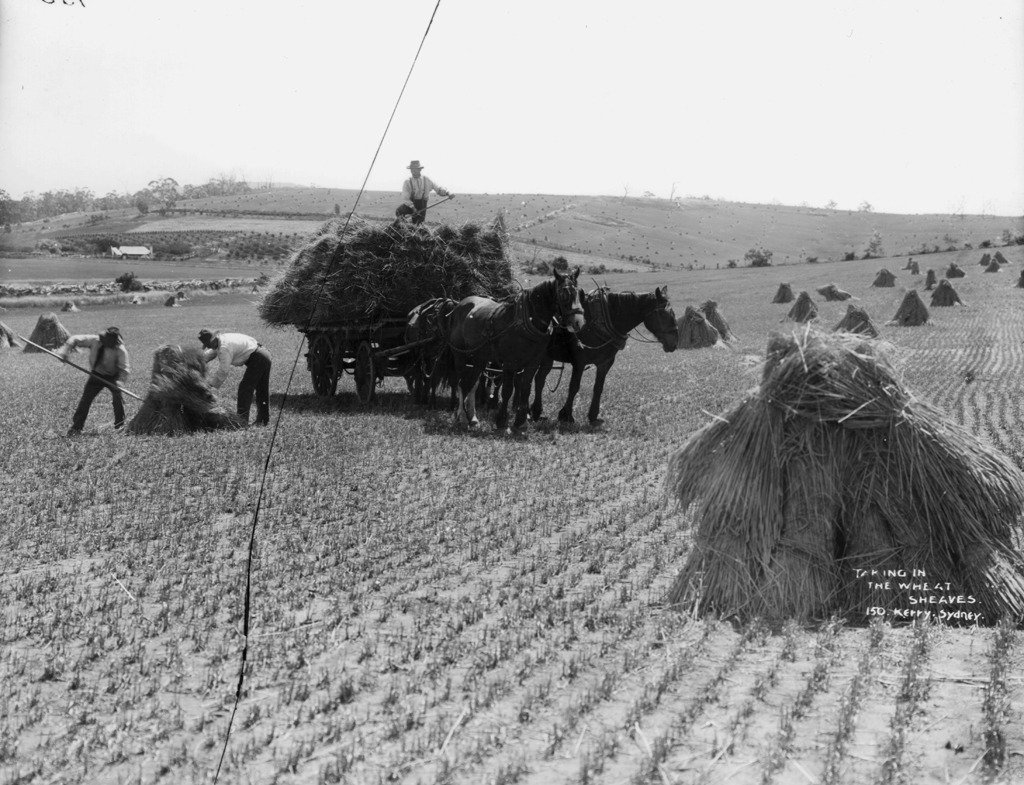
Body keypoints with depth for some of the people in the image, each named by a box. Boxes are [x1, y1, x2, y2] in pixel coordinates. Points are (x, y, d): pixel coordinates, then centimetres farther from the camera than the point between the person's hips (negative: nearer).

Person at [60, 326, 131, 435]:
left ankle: (120, 424, 0)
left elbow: (125, 368, -22)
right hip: (97, 375, 2)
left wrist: (119, 380, -38)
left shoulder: (120, 350, -25)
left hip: (113, 377, -2)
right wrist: (64, 350, -21)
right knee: (86, 398, -5)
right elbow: (75, 339, -9)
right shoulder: (95, 340, -20)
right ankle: (76, 426, 3)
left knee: (118, 396, -20)